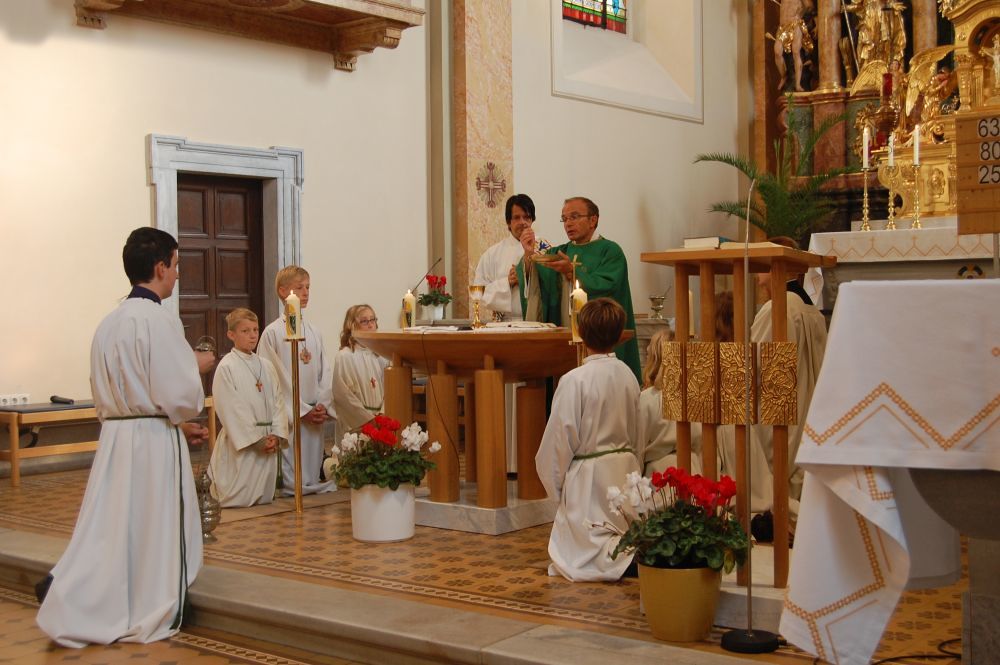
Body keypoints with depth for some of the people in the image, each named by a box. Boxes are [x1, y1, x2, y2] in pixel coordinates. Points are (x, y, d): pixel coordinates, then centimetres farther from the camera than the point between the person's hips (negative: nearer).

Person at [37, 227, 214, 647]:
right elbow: (179, 395, -19)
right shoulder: (160, 319, -14)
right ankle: (150, 617, 18)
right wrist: (197, 365, 3)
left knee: (109, 529, 13)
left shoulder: (109, 322, 10)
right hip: (153, 440, -7)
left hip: (114, 437, 7)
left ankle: (67, 610, 6)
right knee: (155, 532, 7)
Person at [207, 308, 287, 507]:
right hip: (241, 442, -6)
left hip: (268, 442, 6)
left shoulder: (266, 366, 10)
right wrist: (256, 439, -14)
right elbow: (231, 409, -12)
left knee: (265, 497, 12)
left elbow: (277, 402, 9)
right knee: (239, 501, -4)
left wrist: (277, 435, -5)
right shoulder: (226, 367, -8)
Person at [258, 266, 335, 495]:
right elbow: (271, 377, -9)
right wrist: (302, 410, -11)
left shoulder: (314, 332, 11)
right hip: (288, 414, -5)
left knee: (314, 466, 10)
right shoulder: (273, 332, -6)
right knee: (292, 477, -3)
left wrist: (323, 405, -3)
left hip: (316, 414, 5)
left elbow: (325, 373, 12)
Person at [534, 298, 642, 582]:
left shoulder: (574, 380, -18)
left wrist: (556, 485, 2)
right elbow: (635, 432, 10)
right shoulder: (628, 375, 1)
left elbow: (560, 440, -13)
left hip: (588, 477, -6)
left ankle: (626, 559, -22)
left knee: (574, 561, 2)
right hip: (625, 470, 6)